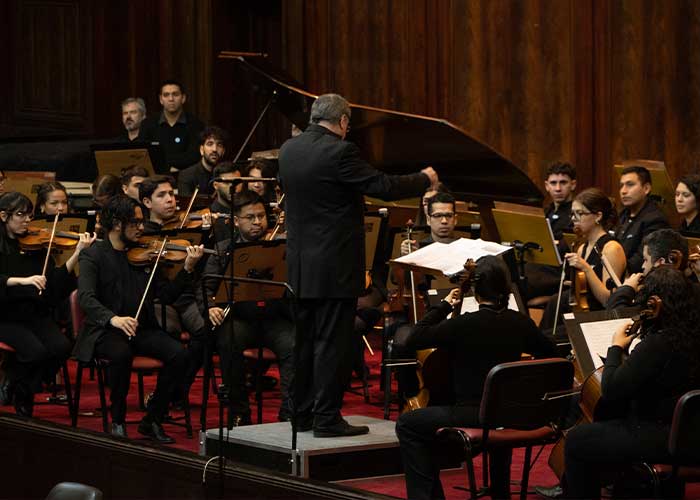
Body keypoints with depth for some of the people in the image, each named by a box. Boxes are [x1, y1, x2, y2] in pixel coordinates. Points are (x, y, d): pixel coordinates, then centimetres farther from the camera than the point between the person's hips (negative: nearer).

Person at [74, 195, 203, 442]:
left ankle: (152, 420, -7)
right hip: (106, 330, -5)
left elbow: (167, 295, 8)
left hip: (143, 329, 5)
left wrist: (187, 269, -7)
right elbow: (86, 298, -18)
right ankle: (118, 420, -15)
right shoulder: (93, 255, -2)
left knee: (178, 354, -21)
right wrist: (113, 319, -36)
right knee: (121, 353, -37)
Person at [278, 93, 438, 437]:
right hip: (335, 265, -7)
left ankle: (302, 413, 19)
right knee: (332, 342, -3)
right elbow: (383, 186, -15)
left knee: (304, 341, 13)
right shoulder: (339, 151, -17)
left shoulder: (288, 150, 6)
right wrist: (424, 179, 2)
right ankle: (327, 418, -1)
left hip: (300, 266, 7)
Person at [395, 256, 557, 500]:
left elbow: (413, 340, -12)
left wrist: (443, 306, -5)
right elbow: (548, 351, 16)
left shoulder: (463, 325, -18)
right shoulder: (520, 322, -2)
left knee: (407, 425, 10)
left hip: (473, 417, -6)